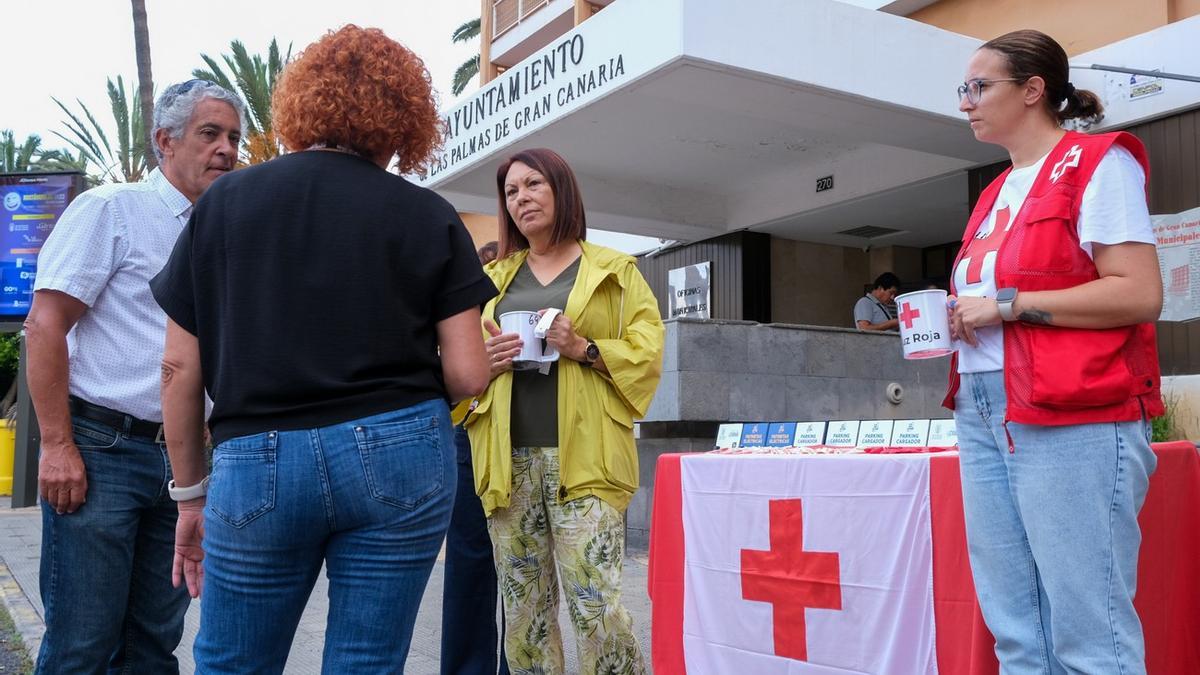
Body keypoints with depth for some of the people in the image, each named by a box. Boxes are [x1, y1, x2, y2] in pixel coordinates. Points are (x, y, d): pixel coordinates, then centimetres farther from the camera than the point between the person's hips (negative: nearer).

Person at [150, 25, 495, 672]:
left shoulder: (223, 201, 6)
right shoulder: (429, 216, 3)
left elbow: (179, 367, 5)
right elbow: (467, 376, -2)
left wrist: (191, 493, 15)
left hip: (258, 464, 1)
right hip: (400, 459, 0)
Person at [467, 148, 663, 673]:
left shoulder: (614, 271, 10)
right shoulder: (493, 277, 19)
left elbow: (647, 352, 2)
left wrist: (585, 350, -14)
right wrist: (486, 360, -4)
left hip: (581, 458, -3)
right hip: (509, 460, 4)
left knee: (596, 607, -11)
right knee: (524, 612, 7)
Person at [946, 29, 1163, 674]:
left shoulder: (1097, 162, -3)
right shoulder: (997, 193, 20)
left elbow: (1141, 294, -13)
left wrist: (1006, 304, -14)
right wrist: (960, 318, 6)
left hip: (1072, 419, -8)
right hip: (982, 414, 8)